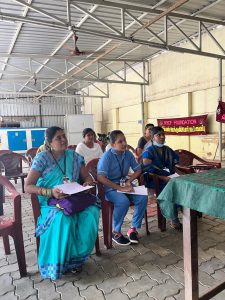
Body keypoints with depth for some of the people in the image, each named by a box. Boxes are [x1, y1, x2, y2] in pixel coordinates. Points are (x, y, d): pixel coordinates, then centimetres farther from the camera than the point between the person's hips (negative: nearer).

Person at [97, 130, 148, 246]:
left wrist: (129, 181, -7)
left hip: (124, 184, 6)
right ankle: (116, 232, -8)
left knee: (142, 198, -18)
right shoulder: (107, 156, -17)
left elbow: (138, 169, 11)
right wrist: (120, 188, -30)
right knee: (124, 201, -33)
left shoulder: (128, 154, 0)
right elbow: (101, 177, -27)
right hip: (110, 188, -5)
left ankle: (133, 228, 1)